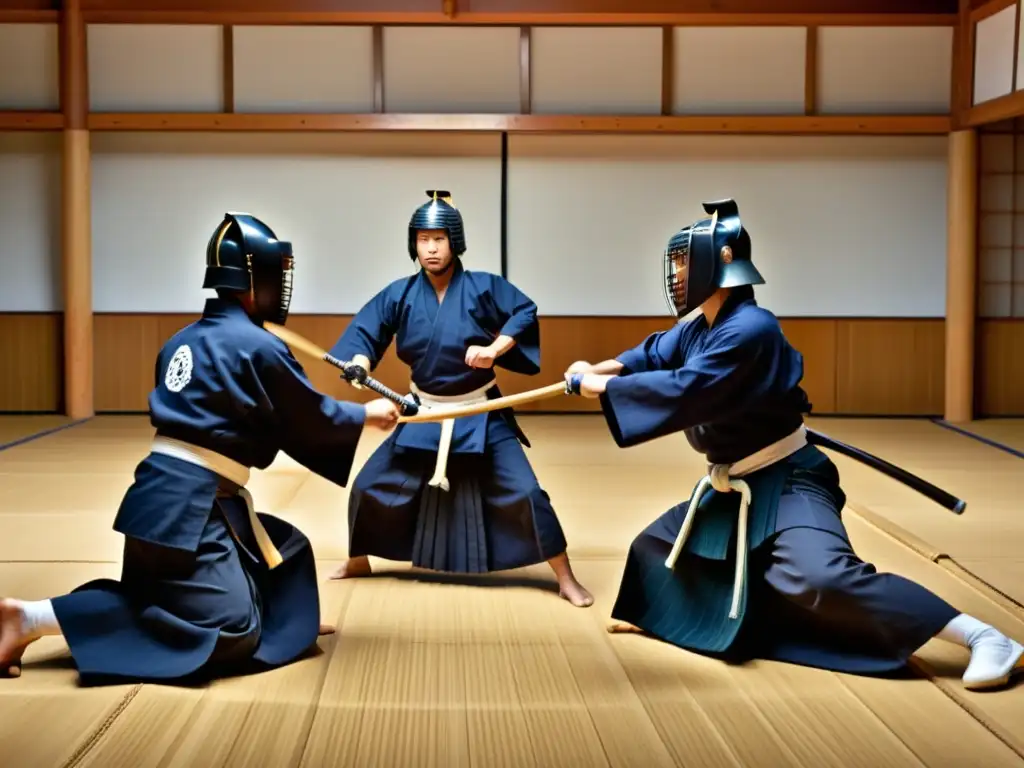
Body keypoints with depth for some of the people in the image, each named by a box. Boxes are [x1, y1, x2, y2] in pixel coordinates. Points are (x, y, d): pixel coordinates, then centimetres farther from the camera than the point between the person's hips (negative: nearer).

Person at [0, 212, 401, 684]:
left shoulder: (184, 340, 15)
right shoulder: (257, 345, -8)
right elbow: (313, 421, 2)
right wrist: (367, 415, 20)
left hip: (167, 494, 10)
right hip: (188, 505, -10)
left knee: (284, 549, 22)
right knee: (227, 633, -14)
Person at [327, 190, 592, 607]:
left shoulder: (483, 287, -11)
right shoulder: (399, 294, -4)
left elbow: (525, 312, -9)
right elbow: (364, 332, -7)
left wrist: (495, 349, -23)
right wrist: (359, 365, -27)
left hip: (481, 415, -3)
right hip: (424, 414, 3)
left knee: (524, 492, -10)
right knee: (368, 485, 6)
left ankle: (566, 578, 2)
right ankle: (358, 560, 32)